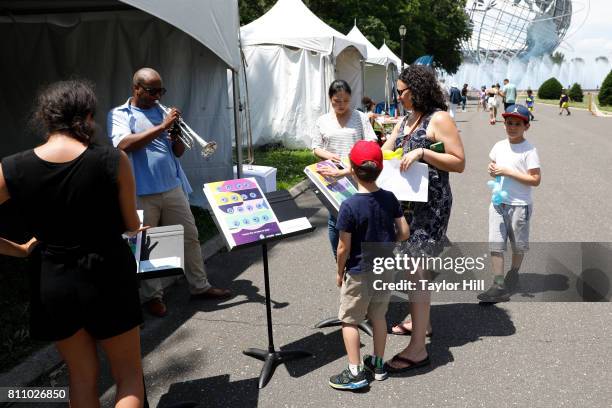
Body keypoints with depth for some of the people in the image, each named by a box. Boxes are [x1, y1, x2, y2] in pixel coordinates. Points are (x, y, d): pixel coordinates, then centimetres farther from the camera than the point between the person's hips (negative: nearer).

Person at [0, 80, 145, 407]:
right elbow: (132, 226, -3)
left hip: (52, 284, 3)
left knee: (82, 375, 23)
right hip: (108, 278, -3)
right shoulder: (113, 160, -16)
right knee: (129, 375, 17)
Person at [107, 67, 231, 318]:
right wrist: (162, 127, -21)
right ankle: (152, 296, 20)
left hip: (173, 187, 5)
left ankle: (200, 286, 22)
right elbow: (124, 145, -21)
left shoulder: (161, 111, 13)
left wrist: (176, 134, -8)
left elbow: (178, 152, 14)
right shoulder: (119, 115, -1)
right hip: (141, 193, -5)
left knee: (190, 237, 9)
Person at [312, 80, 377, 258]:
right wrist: (328, 155, -13)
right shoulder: (323, 121, 5)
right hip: (332, 179, 2)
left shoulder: (361, 117, 0)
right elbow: (316, 147, 9)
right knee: (334, 220, 7)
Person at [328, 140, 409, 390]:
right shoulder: (390, 198, -7)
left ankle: (355, 372, 13)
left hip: (359, 273, -5)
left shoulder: (349, 206, -22)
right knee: (378, 316, 20)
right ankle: (378, 364, 33)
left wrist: (340, 272, -1)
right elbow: (404, 233, -1)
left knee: (349, 320, 9)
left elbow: (344, 247, -17)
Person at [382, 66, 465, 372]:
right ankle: (420, 322, 35)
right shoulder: (406, 120, 14)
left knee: (414, 271, -9)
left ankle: (417, 349, -3)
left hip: (429, 205, -9)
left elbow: (459, 163, -14)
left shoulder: (439, 119, -11)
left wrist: (422, 152, -24)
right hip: (407, 201, 9)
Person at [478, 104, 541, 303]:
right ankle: (499, 286, 0)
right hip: (498, 203, 4)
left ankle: (513, 274, 37)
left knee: (518, 245, 14)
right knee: (495, 245, -2)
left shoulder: (529, 150, -11)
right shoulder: (499, 146, 6)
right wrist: (492, 170, -5)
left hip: (519, 206, -4)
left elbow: (536, 180, -16)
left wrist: (508, 172, -21)